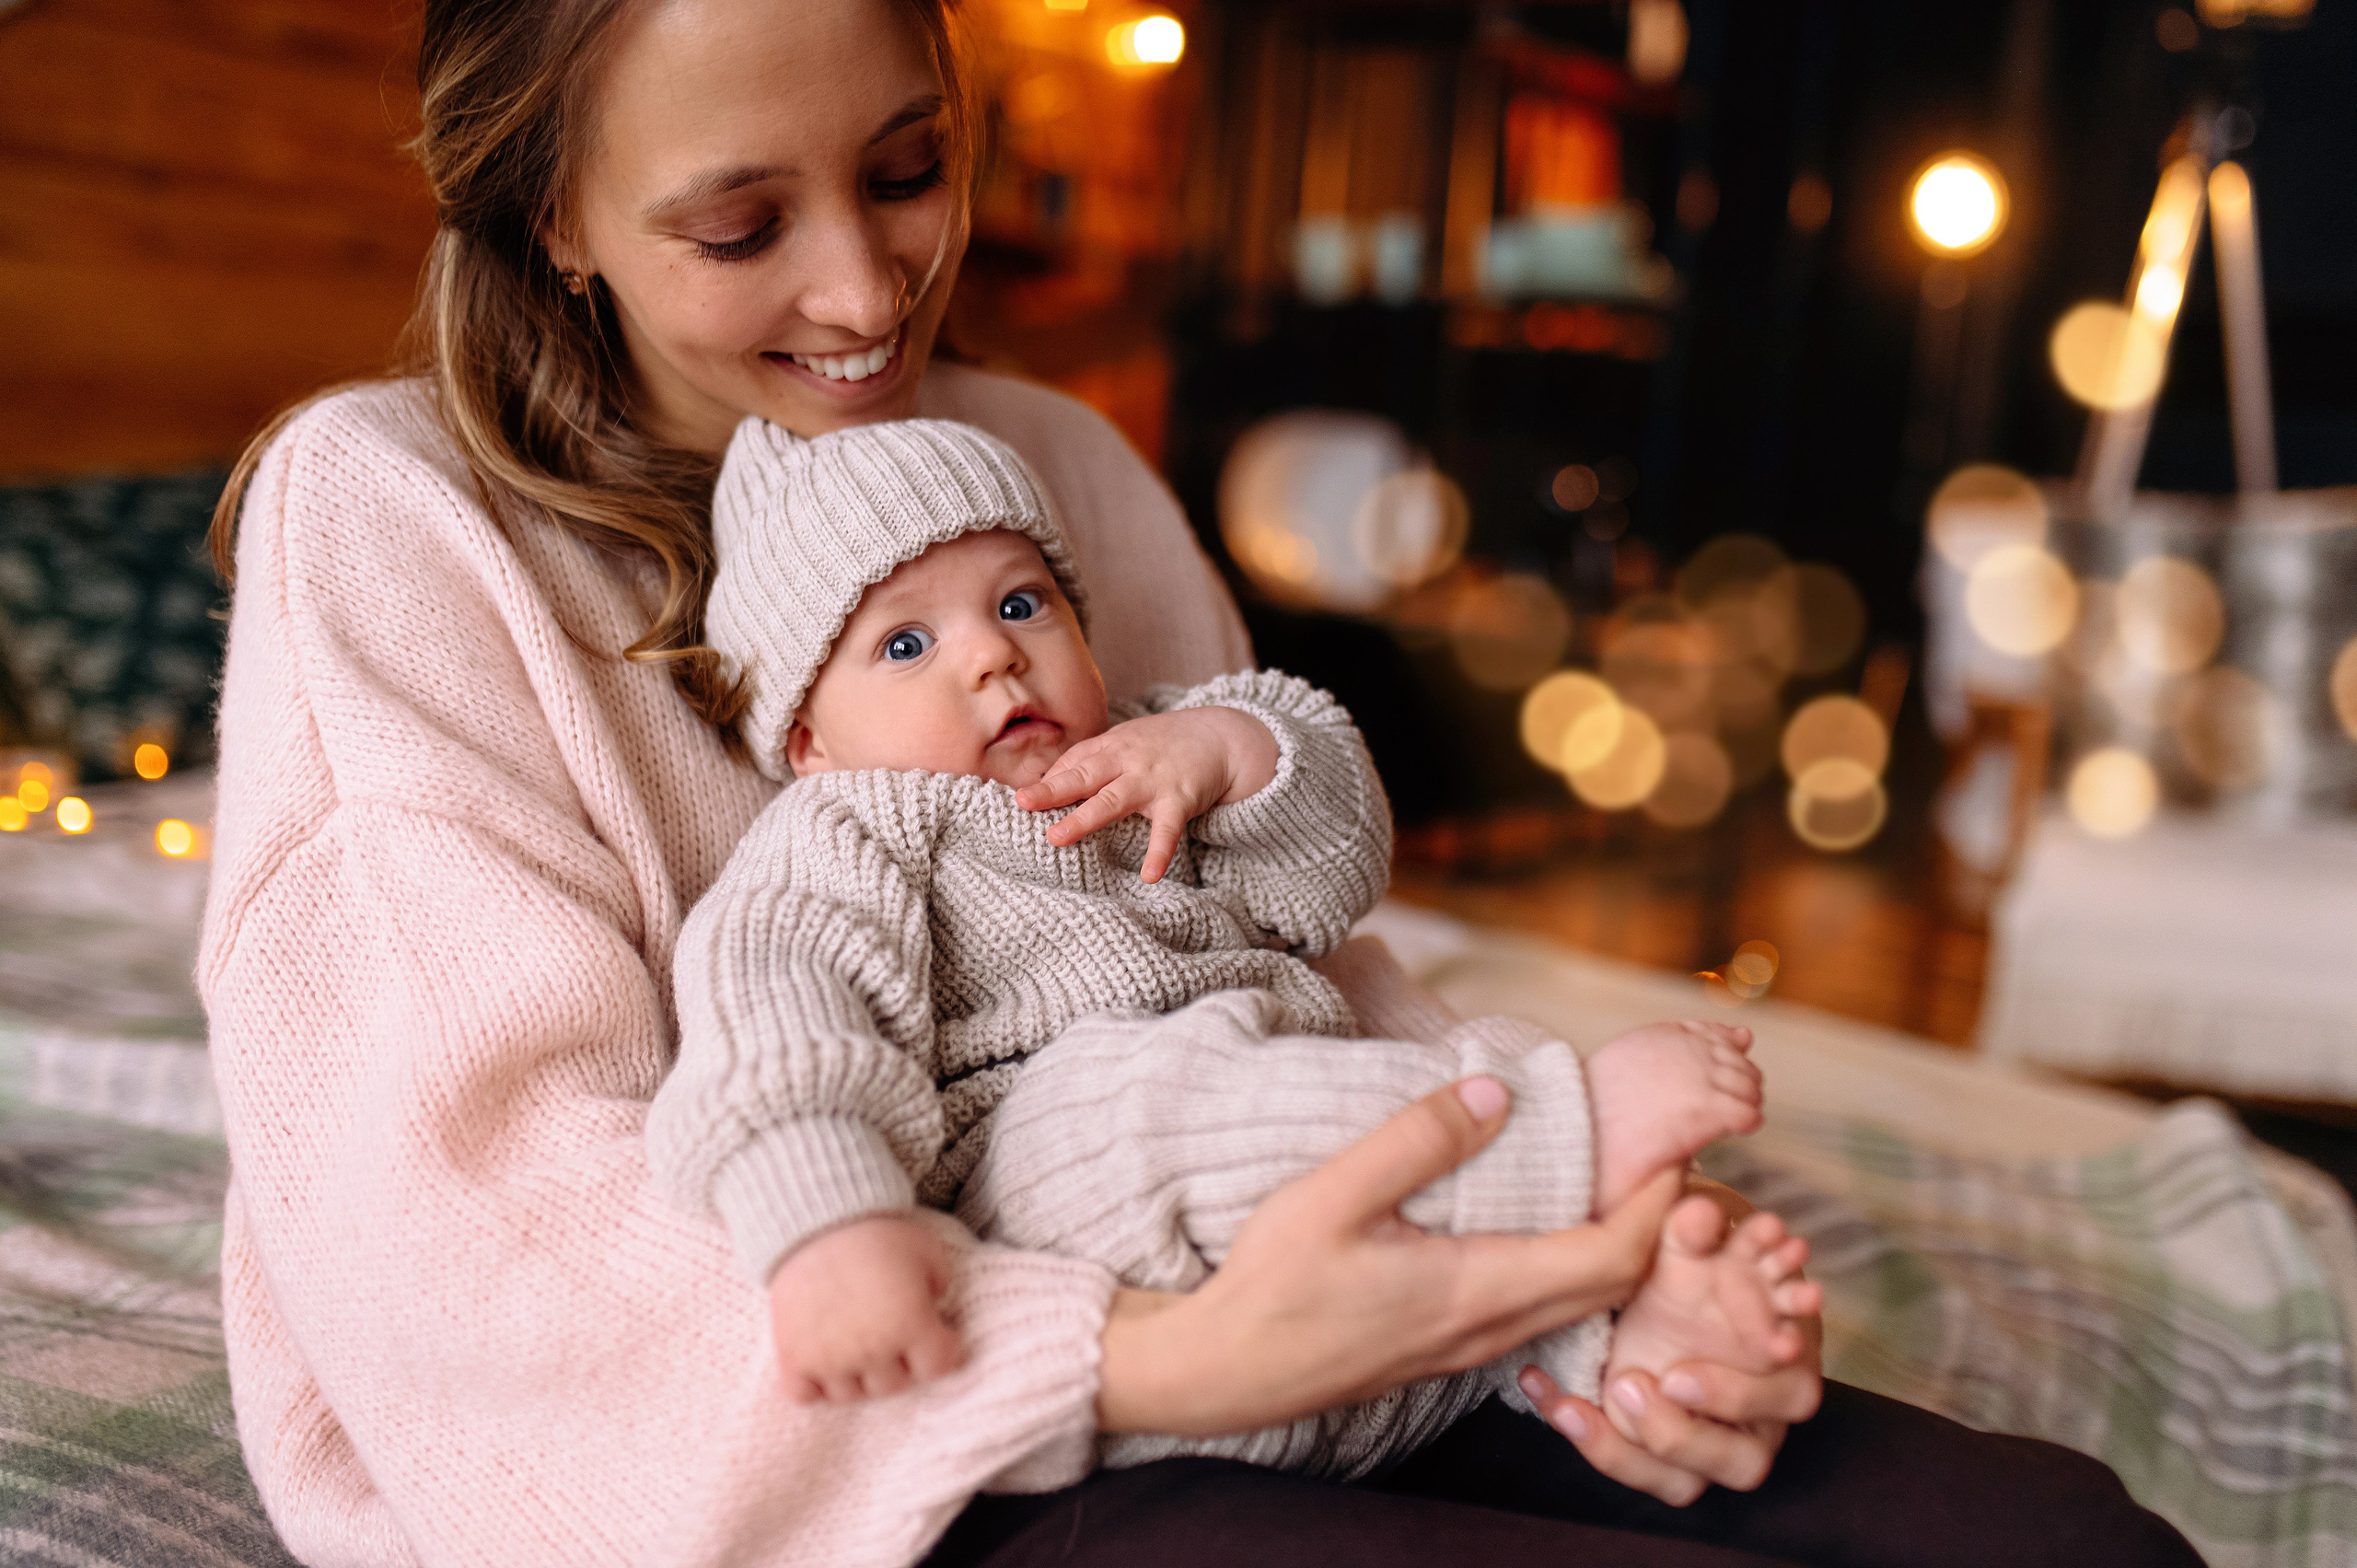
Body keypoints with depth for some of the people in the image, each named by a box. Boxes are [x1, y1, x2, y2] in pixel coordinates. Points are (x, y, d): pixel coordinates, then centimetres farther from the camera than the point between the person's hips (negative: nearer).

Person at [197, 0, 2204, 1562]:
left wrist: (1609, 1232, -13)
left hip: (1194, 1330, 6)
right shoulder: (386, 513, -5)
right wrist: (1157, 1362, -27)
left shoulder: (1062, 465, 12)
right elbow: (482, 1201, -16)